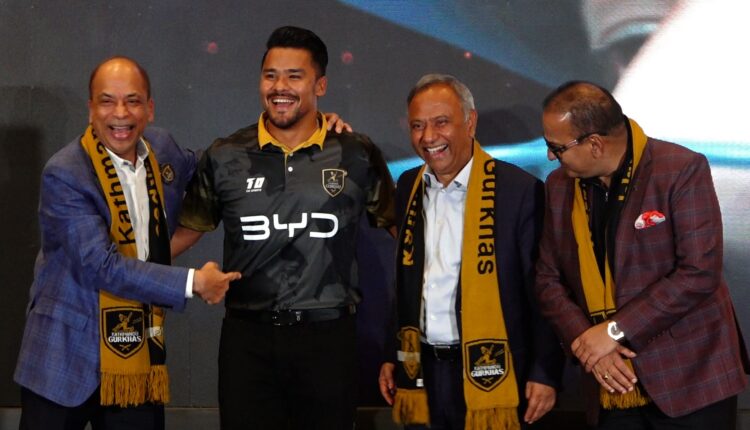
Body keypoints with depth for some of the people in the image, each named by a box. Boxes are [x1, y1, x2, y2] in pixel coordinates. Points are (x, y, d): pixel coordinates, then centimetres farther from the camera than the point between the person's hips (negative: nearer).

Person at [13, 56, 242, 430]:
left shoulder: (161, 147, 4)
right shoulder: (64, 175, -15)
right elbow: (102, 268, -20)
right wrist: (194, 282, -16)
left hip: (139, 359, 5)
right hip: (67, 357, -5)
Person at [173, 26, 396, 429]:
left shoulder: (357, 155, 0)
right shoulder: (224, 157, 2)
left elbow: (396, 226, 10)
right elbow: (188, 229, 12)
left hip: (328, 337, 0)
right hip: (247, 338, 1)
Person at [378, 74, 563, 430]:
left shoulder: (519, 189, -9)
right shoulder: (408, 187, 8)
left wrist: (545, 372, -9)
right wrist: (391, 357, 14)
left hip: (490, 377, -4)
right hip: (421, 377, 5)